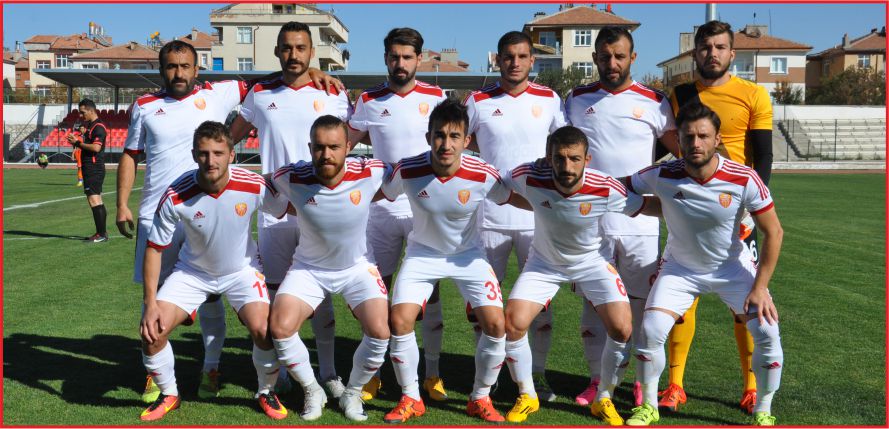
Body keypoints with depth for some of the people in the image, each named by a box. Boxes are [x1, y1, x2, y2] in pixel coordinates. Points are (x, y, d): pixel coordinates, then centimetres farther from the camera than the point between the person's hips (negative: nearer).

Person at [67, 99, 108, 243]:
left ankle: (101, 234, -12)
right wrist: (77, 142, 8)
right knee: (97, 201, 12)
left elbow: (96, 147, -24)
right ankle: (102, 232, 17)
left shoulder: (98, 127, -13)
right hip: (90, 168, 11)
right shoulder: (90, 125, 20)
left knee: (93, 199, -13)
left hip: (94, 168, -11)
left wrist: (77, 143, -15)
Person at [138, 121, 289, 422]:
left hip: (242, 269, -1)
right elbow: (154, 248, -13)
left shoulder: (254, 187, -25)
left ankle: (266, 392, 10)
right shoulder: (175, 197, -25)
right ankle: (168, 394, 18)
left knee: (263, 330, -22)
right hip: (192, 271, 1)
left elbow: (289, 208, -5)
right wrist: (150, 303, -17)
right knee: (152, 331, -12)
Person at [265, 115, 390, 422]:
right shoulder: (291, 177, -21)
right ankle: (312, 392, 10)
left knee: (380, 331, -19)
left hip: (358, 267, 0)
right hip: (308, 268, 1)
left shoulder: (370, 173, -22)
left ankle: (353, 394, 11)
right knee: (280, 328, -18)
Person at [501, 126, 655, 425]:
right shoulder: (530, 178, -28)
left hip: (592, 262, 0)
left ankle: (604, 399, 13)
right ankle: (527, 397, 13)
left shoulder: (606, 190, -29)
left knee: (622, 328, -14)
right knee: (513, 323, -14)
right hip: (544, 262, 1)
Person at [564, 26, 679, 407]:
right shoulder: (576, 100, 8)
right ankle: (599, 378, 20)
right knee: (593, 302, 7)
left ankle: (645, 381, 17)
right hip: (589, 222, 2)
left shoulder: (653, 102, 2)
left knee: (642, 303, 3)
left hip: (641, 223, -1)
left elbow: (685, 151, 7)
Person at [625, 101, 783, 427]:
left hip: (733, 267, 0)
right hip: (680, 267, 0)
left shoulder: (744, 179, -23)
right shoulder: (662, 176, -22)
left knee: (767, 332, -13)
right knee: (651, 330, -17)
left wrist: (760, 287, -14)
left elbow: (773, 232, -12)